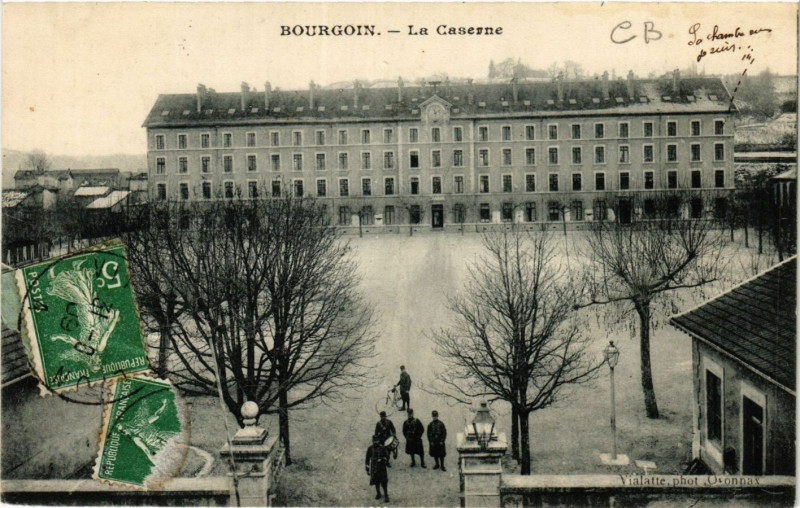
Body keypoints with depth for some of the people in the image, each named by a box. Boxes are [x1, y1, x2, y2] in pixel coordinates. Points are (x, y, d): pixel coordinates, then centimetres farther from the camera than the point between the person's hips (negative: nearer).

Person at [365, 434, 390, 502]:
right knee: (376, 482, 13)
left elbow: (387, 456, 1)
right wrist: (367, 469, 6)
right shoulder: (370, 449, -2)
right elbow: (367, 459, 5)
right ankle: (378, 493, 31)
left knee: (384, 482, -3)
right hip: (374, 468, 2)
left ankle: (386, 496, 7)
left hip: (382, 468, -2)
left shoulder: (383, 448, -7)